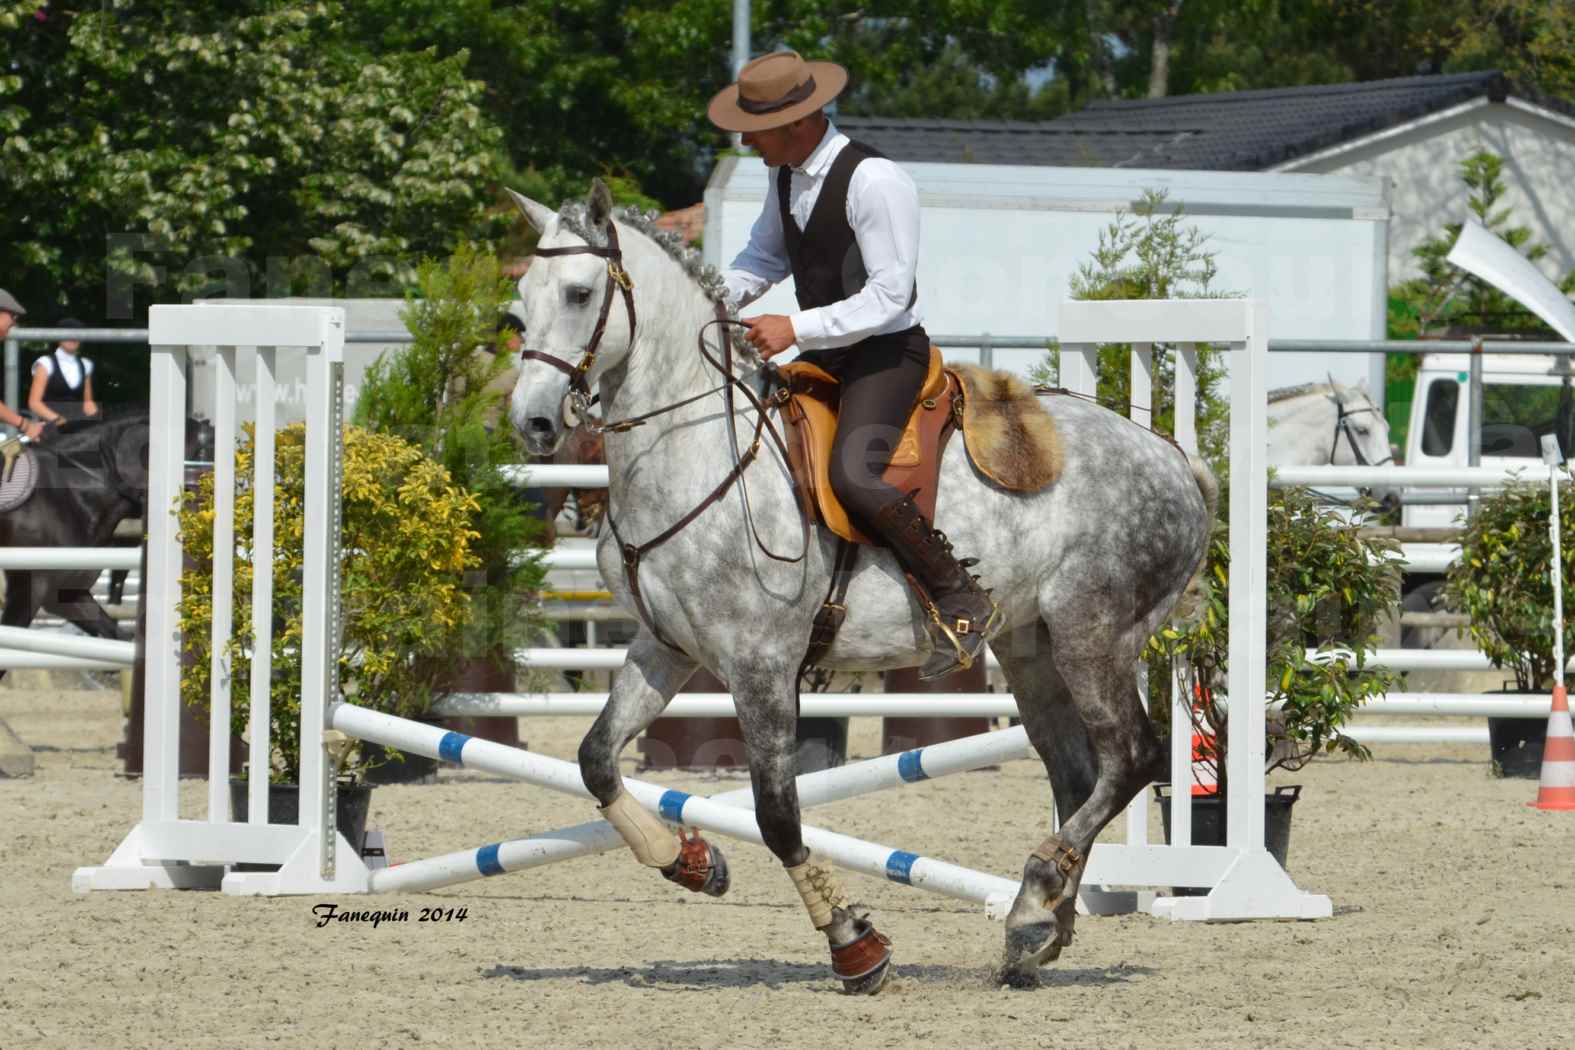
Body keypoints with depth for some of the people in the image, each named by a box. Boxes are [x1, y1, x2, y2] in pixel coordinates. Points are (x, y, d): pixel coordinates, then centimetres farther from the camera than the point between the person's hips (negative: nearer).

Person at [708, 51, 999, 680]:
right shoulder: (785, 174, 4)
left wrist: (796, 330, -28)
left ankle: (962, 600, -15)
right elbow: (766, 257, 21)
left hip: (889, 352, -9)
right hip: (824, 352, 9)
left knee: (852, 475, -29)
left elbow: (888, 296, -24)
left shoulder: (874, 181, -23)